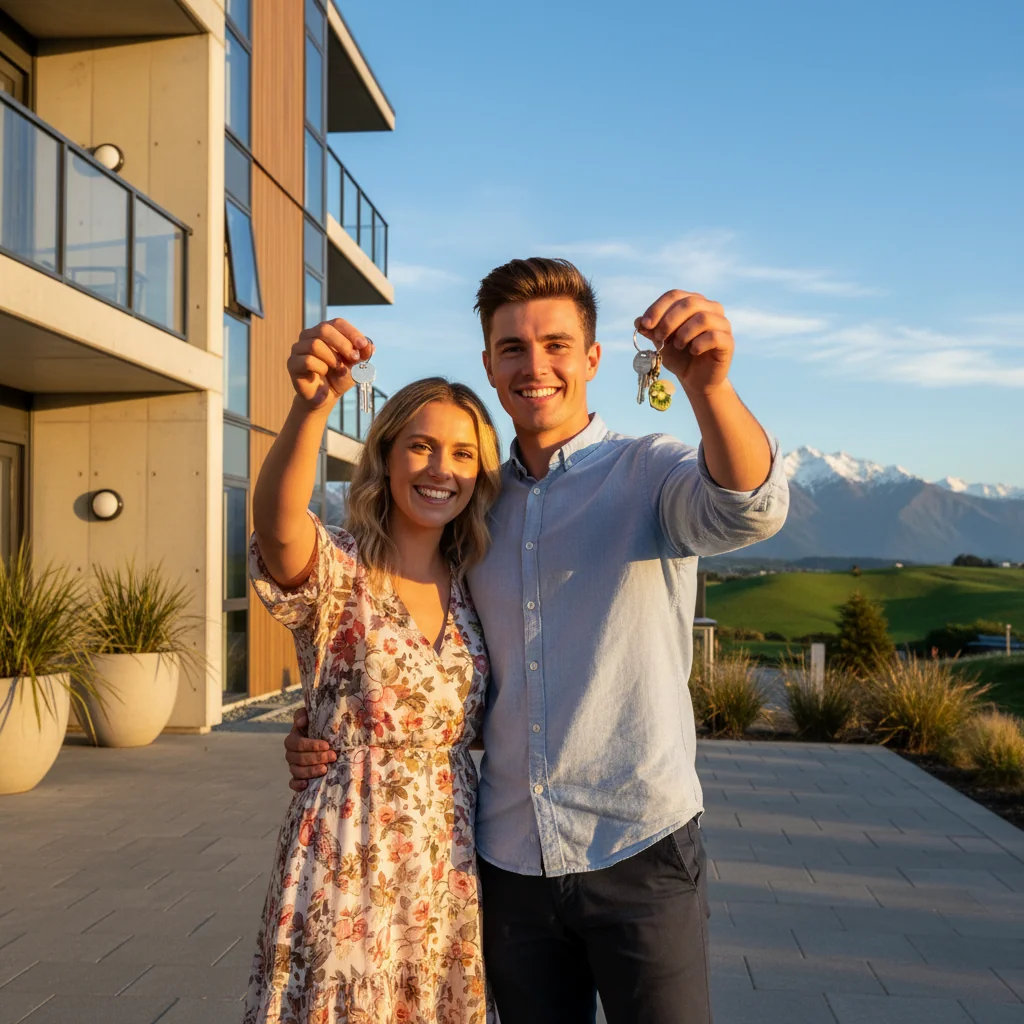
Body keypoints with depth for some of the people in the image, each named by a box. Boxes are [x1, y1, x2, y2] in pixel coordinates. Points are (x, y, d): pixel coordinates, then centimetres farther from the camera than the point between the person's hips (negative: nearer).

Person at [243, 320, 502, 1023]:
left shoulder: (466, 588, 6)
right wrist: (311, 405, -50)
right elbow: (277, 523, -35)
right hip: (349, 867, -5)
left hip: (451, 871, 5)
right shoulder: (338, 570, -10)